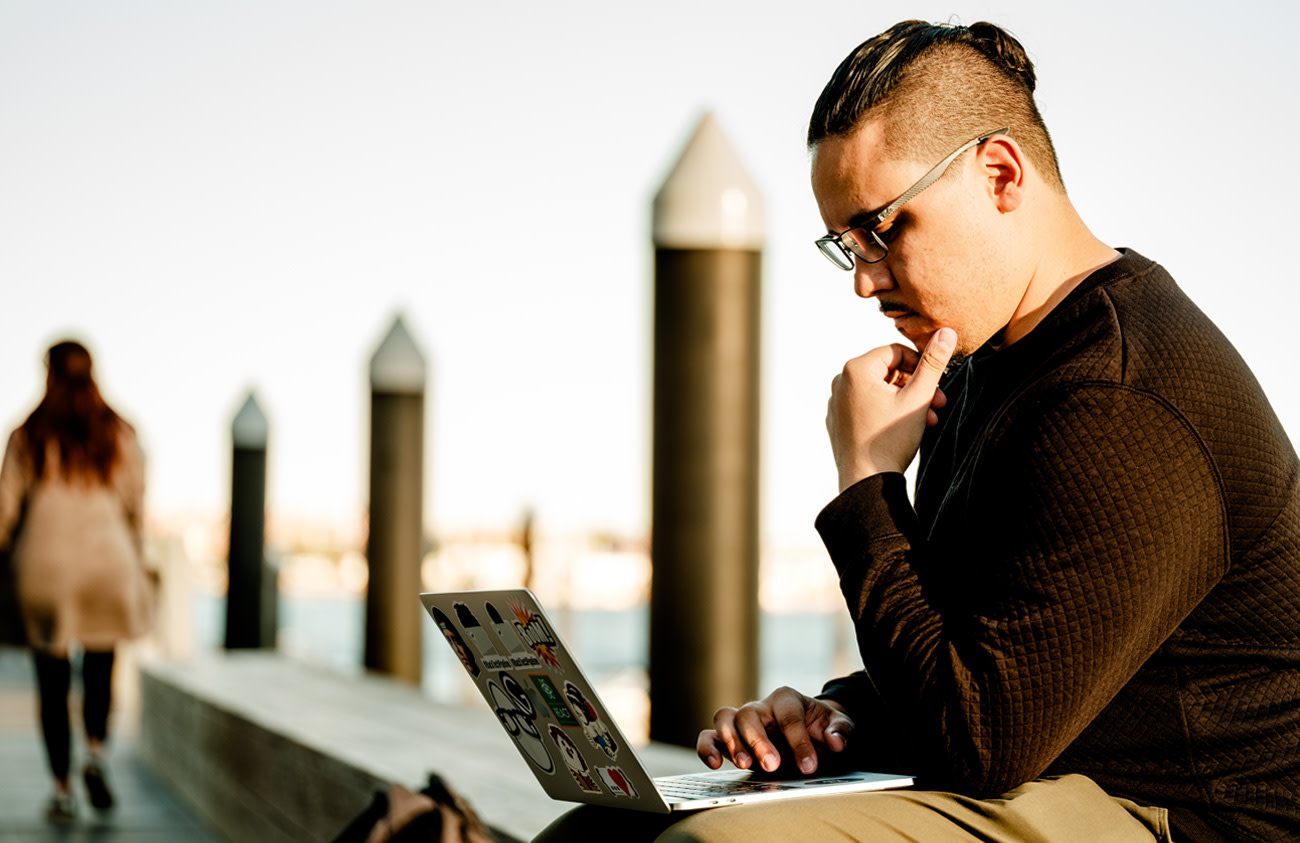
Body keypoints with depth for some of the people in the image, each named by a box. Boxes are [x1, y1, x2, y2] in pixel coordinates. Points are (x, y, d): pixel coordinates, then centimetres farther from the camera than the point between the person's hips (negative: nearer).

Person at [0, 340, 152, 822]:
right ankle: (95, 754, -8)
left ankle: (62, 791, 5)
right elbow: (136, 507, 6)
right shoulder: (119, 435, 3)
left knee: (53, 683, 6)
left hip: (46, 566, -1)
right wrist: (132, 563, 18)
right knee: (100, 670, 15)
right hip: (107, 565, 1)